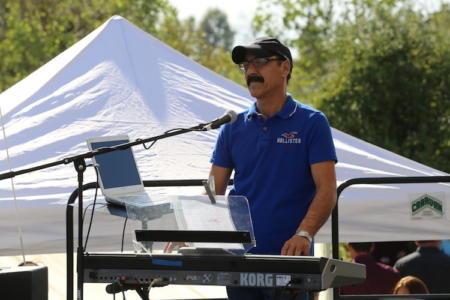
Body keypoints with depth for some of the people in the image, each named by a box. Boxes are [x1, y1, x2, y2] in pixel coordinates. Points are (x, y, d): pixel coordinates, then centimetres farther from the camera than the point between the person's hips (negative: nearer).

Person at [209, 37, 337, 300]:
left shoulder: (311, 123, 0)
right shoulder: (234, 127, 11)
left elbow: (327, 190, -9)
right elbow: (213, 191, 9)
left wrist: (304, 234, -25)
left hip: (289, 258, -4)